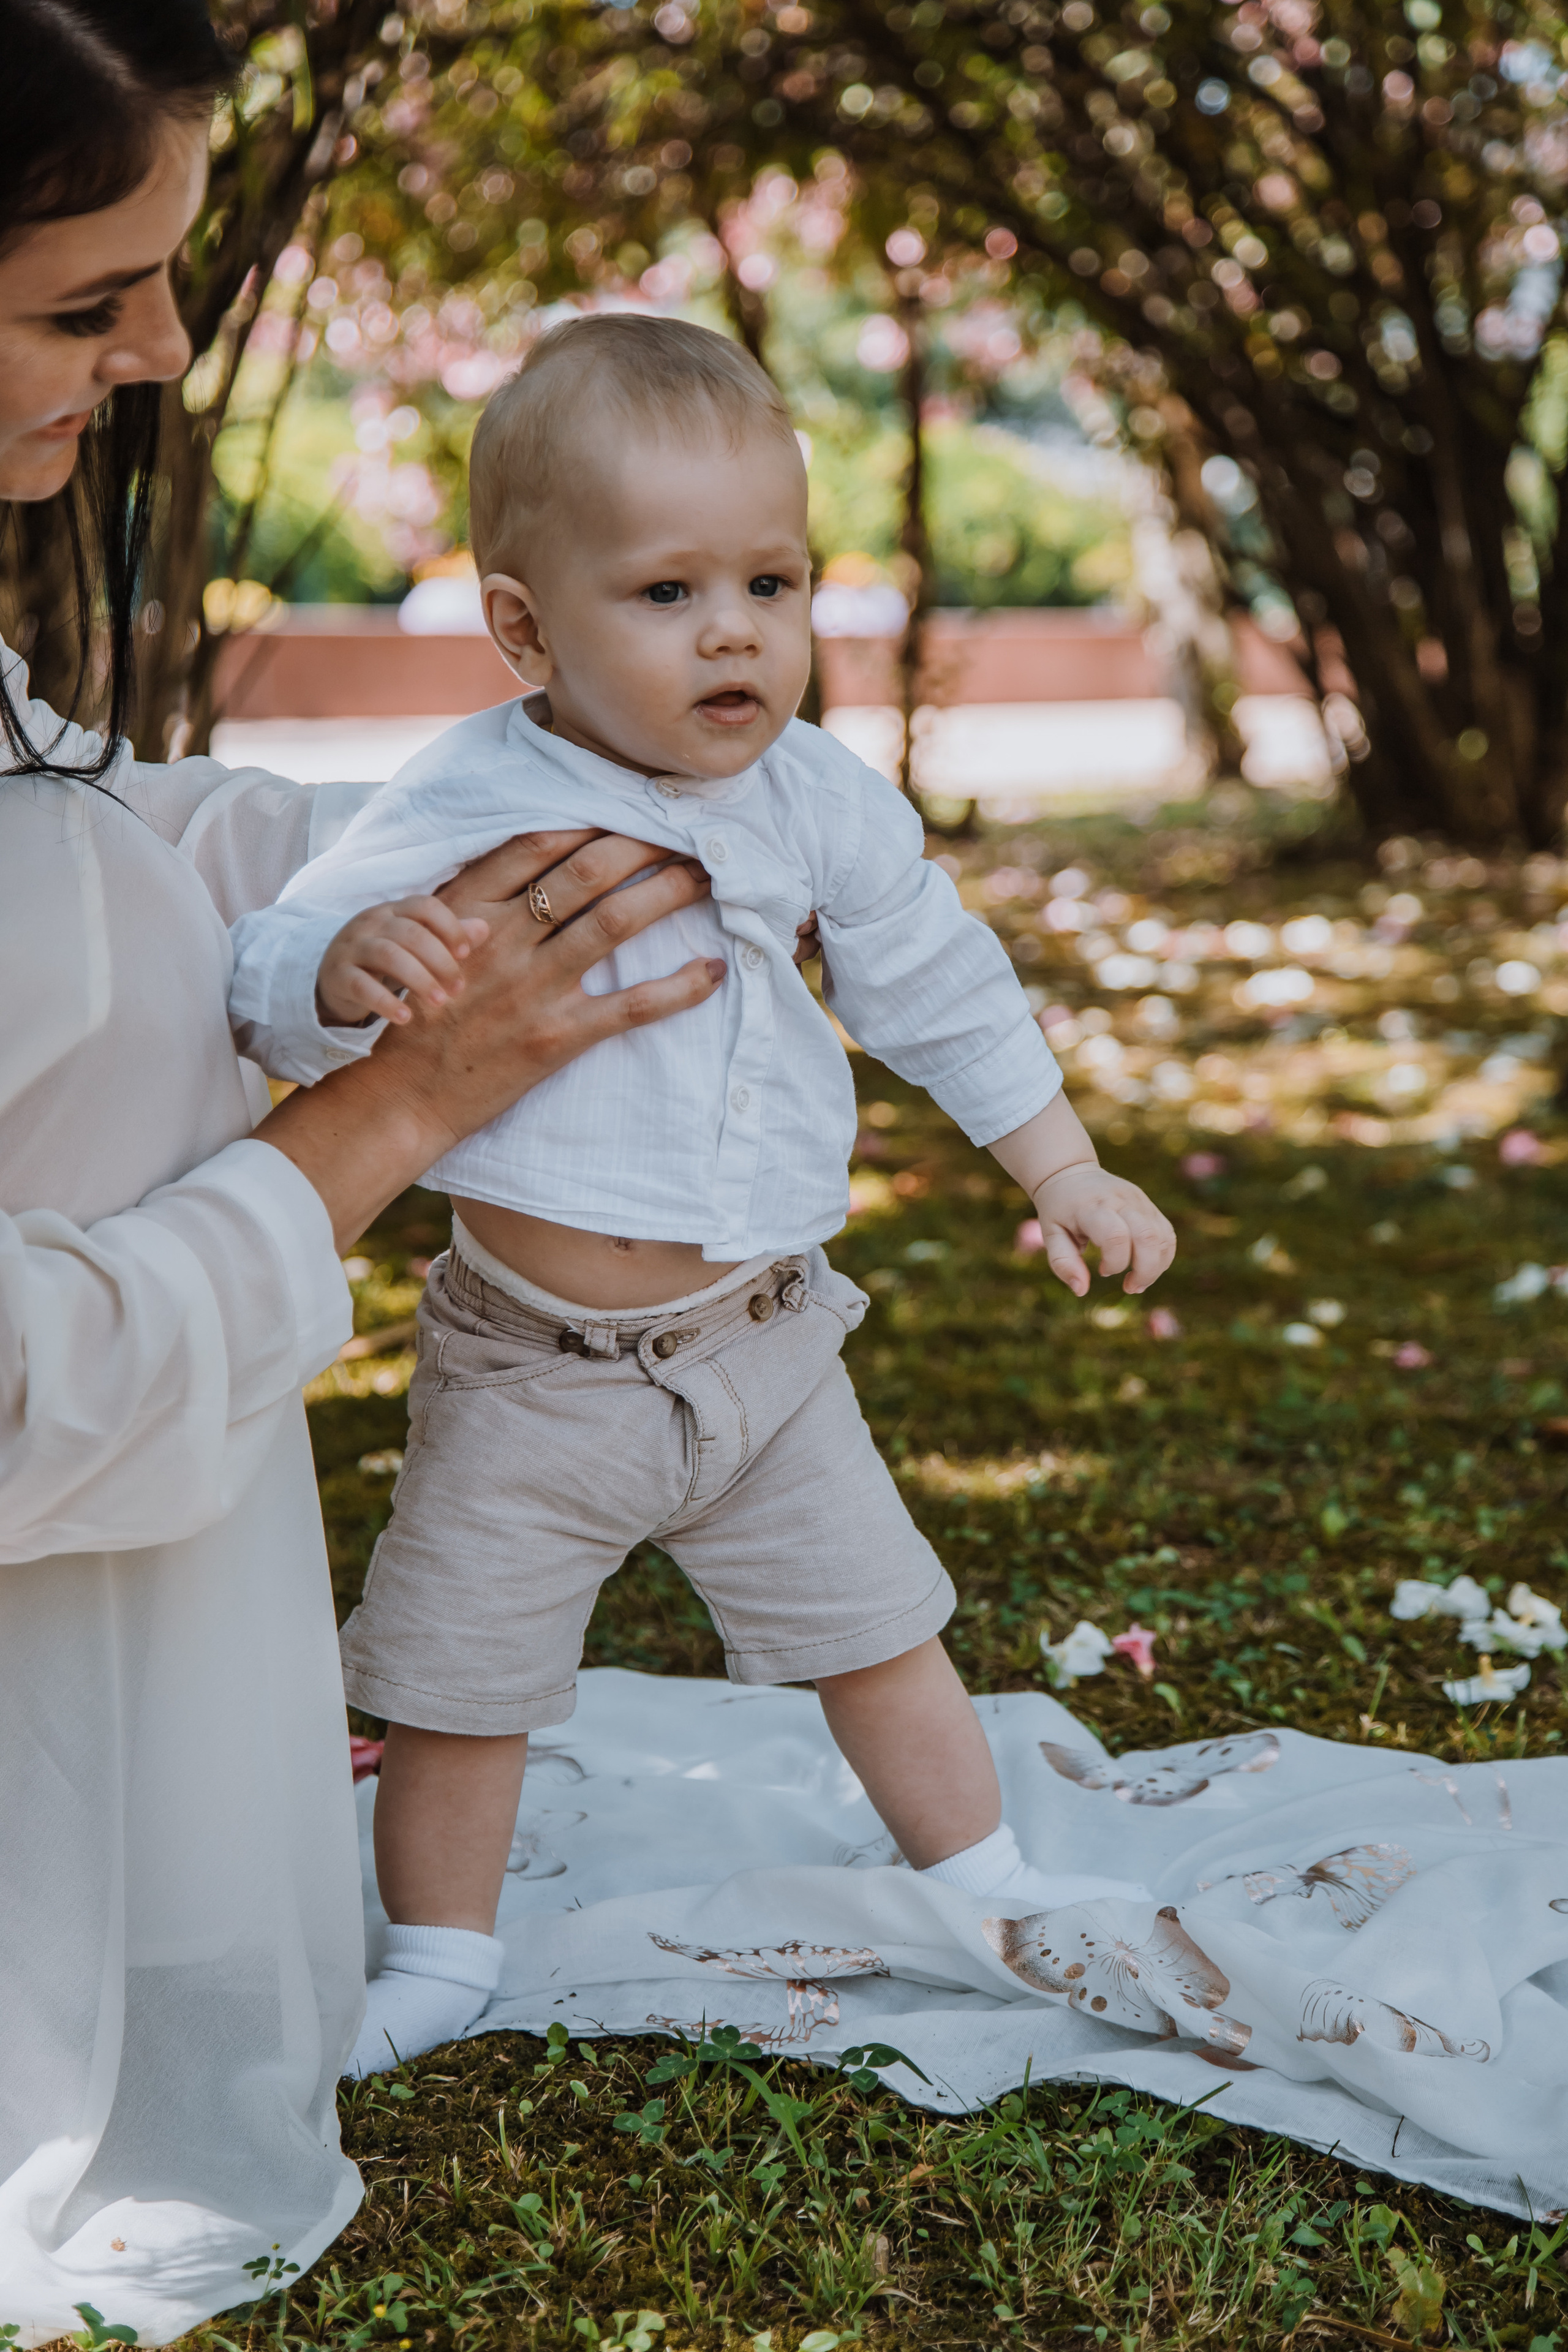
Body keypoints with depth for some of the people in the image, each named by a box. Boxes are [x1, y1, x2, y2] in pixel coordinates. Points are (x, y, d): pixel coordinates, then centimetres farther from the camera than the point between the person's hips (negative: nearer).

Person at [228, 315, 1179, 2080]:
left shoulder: (822, 805, -4)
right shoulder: (461, 812, -18)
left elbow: (942, 993, 10)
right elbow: (263, 986, -19)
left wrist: (1066, 1175, 14)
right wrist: (347, 962, -43)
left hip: (761, 1346, 3)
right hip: (529, 1369, -3)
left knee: (874, 1625, 17)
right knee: (459, 1673, 9)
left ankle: (982, 1883, 39)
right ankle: (438, 1954, 32)